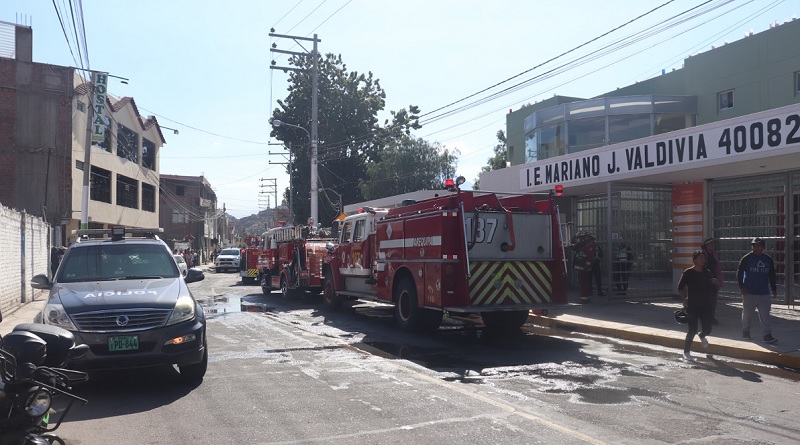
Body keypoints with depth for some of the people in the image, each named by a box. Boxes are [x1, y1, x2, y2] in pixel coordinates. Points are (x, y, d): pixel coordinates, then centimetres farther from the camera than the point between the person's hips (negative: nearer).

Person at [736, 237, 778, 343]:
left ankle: (767, 335, -2)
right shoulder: (747, 258, -3)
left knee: (765, 314, -2)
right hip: (749, 292, -2)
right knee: (747, 313, 7)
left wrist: (774, 289, 15)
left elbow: (772, 276, 16)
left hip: (764, 293, 2)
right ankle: (745, 332, 22)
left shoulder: (768, 259, 8)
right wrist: (742, 287, -9)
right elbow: (739, 273, -2)